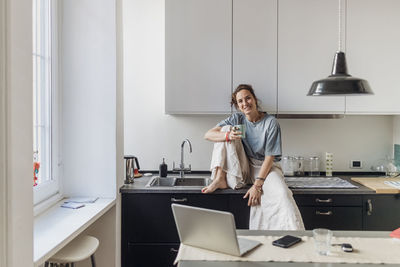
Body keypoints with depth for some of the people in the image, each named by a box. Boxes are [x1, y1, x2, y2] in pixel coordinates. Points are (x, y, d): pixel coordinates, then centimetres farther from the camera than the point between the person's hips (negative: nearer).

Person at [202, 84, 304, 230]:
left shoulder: (271, 122, -9)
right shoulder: (237, 119, 2)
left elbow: (270, 157, -13)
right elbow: (208, 134, -9)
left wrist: (257, 185, -22)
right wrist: (228, 136, -31)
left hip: (266, 167, -3)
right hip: (242, 170, 3)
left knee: (282, 193, -36)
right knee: (226, 130, -12)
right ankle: (220, 178, -17)